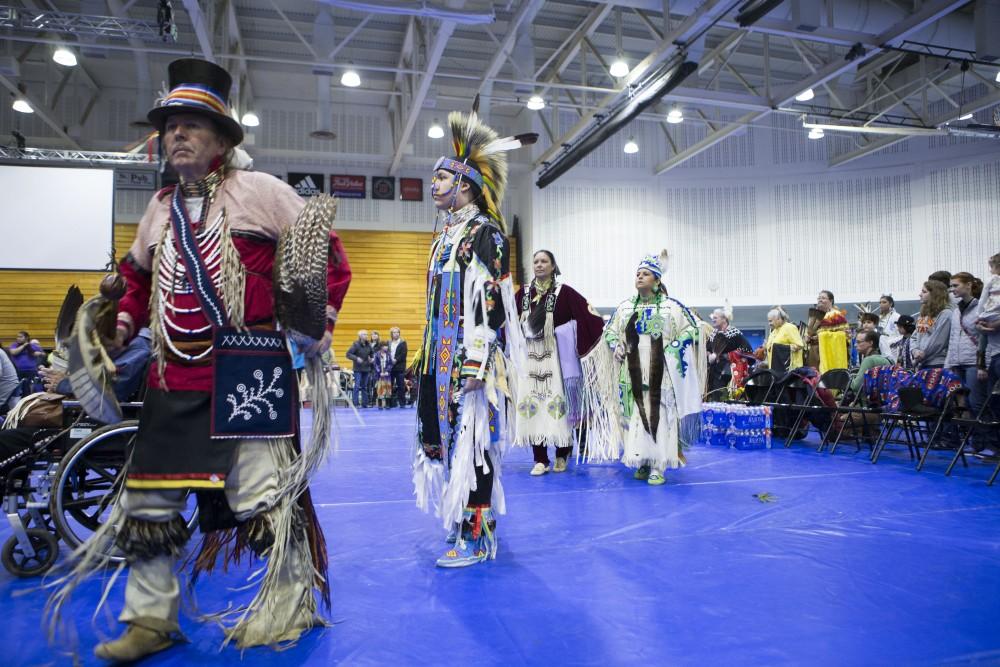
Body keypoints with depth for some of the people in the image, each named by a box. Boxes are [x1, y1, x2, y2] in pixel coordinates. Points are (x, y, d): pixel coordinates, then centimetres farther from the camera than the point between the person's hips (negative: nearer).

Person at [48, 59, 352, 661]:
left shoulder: (258, 190, -1)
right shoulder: (161, 207, 18)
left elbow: (326, 249, -1)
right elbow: (139, 278, 29)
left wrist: (321, 321, -10)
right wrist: (122, 328, 12)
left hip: (249, 373, -7)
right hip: (174, 377, 7)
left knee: (264, 494, -2)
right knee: (147, 499, 11)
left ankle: (292, 609, 19)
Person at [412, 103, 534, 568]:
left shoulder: (485, 231, -7)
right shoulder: (445, 237, 21)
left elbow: (492, 299, -16)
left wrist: (477, 360, -22)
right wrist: (426, 357, 21)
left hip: (469, 358, -9)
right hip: (440, 359, 9)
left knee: (471, 440, -6)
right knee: (444, 438, 12)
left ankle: (476, 538, 4)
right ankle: (465, 524, 25)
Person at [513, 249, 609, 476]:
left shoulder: (564, 291, -4)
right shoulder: (524, 292, 7)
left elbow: (587, 313, -11)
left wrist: (605, 333, -21)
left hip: (555, 356, -3)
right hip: (530, 357, 3)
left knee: (557, 402, -1)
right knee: (532, 403, 2)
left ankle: (561, 455, 17)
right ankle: (540, 460, 10)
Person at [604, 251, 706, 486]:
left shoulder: (671, 306, 0)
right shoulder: (625, 307, 10)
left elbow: (692, 329, 1)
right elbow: (609, 330, 20)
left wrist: (672, 350, -9)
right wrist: (616, 346, 1)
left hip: (660, 372, -3)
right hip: (634, 373, 3)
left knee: (659, 416, -5)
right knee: (636, 415, 3)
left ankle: (658, 466, -1)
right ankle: (642, 462, 14)